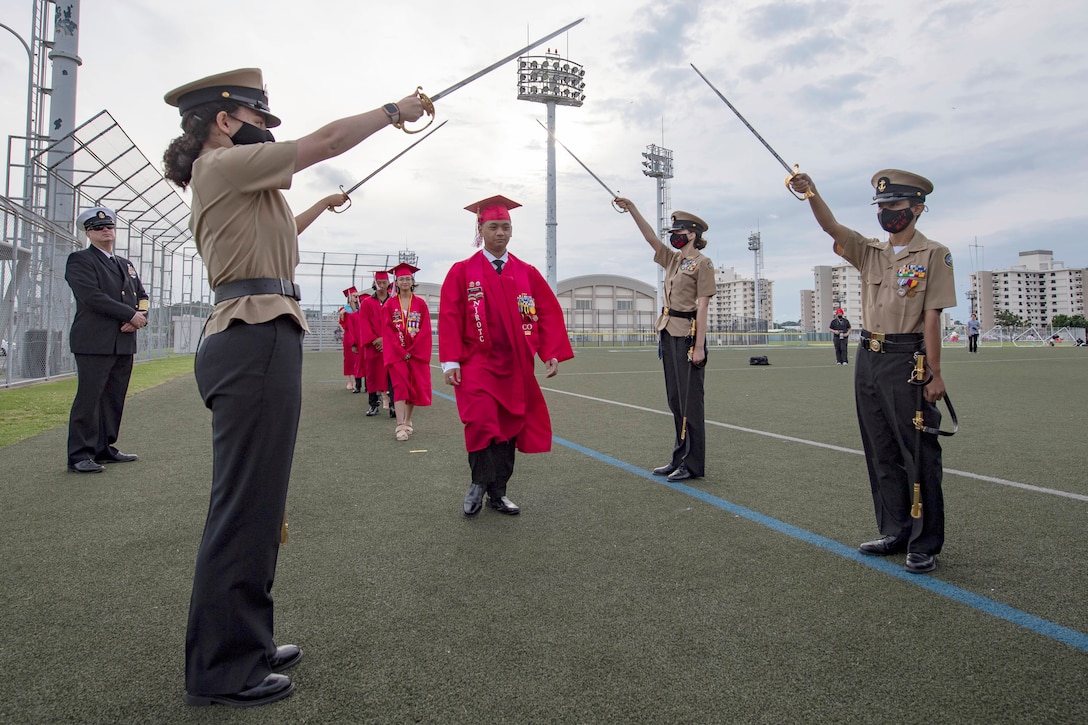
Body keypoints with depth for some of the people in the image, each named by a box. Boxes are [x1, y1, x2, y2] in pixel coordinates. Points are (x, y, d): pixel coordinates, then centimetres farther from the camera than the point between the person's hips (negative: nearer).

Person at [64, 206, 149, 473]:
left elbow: (142, 296, 16)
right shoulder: (79, 260, 1)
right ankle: (79, 456, -3)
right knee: (89, 399, -7)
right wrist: (131, 315, -13)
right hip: (94, 343, -6)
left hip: (124, 343, 7)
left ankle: (105, 449, 16)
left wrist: (140, 318, -6)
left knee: (114, 399, 8)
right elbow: (92, 296, -12)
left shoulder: (126, 265, 22)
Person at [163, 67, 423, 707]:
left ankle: (243, 643, 26)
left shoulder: (226, 180, 24)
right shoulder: (225, 164, -5)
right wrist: (394, 110, 7)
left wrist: (320, 208, 49)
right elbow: (327, 140, -6)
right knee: (245, 502, -6)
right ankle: (220, 671, 6)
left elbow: (271, 235, 40)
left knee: (255, 498, 14)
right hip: (258, 338, -11)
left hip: (253, 337, 11)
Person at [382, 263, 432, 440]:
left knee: (415, 387, 4)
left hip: (417, 352, 1)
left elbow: (425, 330, -1)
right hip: (396, 352, -1)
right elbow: (387, 331, -2)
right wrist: (402, 352, -12)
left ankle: (408, 422, 20)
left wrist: (412, 350, -11)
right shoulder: (390, 304, 4)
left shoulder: (421, 303, 4)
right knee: (400, 386, -10)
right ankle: (400, 427, -14)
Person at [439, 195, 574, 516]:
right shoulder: (462, 272, 0)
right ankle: (478, 484, 7)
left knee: (508, 429, 8)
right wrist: (450, 362, -13)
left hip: (516, 367, 3)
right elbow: (450, 318, -5)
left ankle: (498, 493, 21)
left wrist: (552, 353, -6)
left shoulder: (527, 273, 7)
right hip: (477, 365, -3)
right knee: (481, 423, -17)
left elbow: (549, 314, 5)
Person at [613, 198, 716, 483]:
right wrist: (632, 209, 3)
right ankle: (680, 458, 20)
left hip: (688, 335, -8)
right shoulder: (673, 260, 16)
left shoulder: (702, 263, -7)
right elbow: (650, 237, 11)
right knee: (675, 399, 11)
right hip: (668, 333, 8)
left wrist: (699, 346, -17)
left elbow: (702, 306, -13)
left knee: (689, 400, -4)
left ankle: (693, 464, 4)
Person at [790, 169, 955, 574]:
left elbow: (931, 317, -10)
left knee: (918, 455, -1)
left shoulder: (933, 255, -2)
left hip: (906, 359, -6)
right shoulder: (870, 253, 13)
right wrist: (811, 193, -20)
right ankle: (895, 533, 24)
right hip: (868, 358, 6)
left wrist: (934, 373, -13)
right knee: (882, 454, 12)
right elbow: (832, 227, -2)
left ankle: (925, 545, 10)